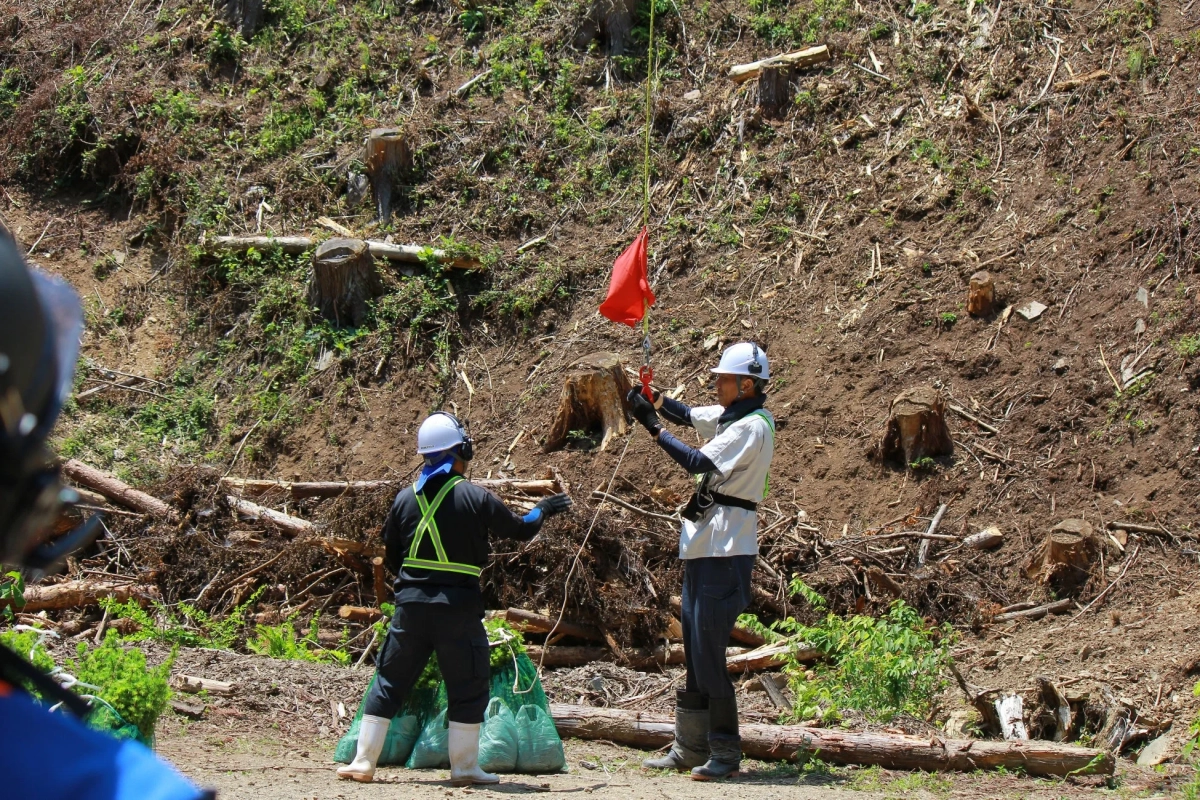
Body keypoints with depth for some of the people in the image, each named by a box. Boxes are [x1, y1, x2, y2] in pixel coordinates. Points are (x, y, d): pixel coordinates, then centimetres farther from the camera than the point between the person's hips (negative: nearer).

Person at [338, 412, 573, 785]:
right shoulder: (475, 498, -8)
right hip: (458, 608, -3)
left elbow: (391, 555, 13)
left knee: (389, 682, 10)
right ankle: (464, 767, 10)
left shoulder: (405, 499, 4)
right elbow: (521, 530, 4)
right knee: (468, 688, 9)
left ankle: (363, 762, 7)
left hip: (411, 604, 4)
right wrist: (543, 510, 24)